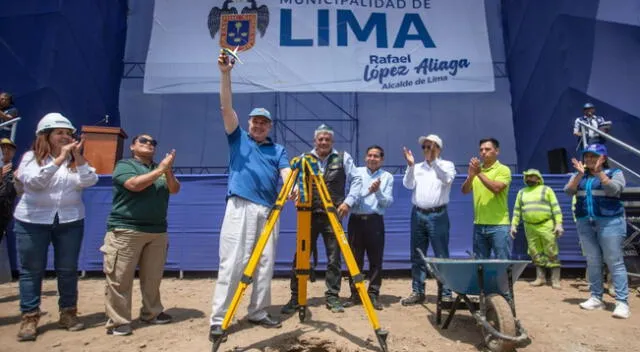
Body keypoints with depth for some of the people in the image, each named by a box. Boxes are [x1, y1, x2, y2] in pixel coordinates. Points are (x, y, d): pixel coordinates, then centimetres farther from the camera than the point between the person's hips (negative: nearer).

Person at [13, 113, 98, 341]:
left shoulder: (75, 160, 6)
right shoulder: (31, 157, -1)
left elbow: (89, 181, -9)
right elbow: (34, 181, -19)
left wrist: (77, 156, -16)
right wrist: (60, 158, -23)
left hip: (70, 221, 2)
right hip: (32, 221, -2)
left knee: (68, 270, 7)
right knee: (31, 270, 5)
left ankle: (68, 313, 19)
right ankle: (29, 318, 15)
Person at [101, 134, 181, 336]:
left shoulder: (159, 169, 15)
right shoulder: (124, 165, 1)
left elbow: (174, 189, 2)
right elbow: (135, 185, -18)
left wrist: (168, 171, -14)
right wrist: (161, 169, -17)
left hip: (157, 231, 5)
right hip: (126, 230, -5)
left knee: (153, 278, 11)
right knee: (120, 279, -1)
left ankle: (151, 313, 25)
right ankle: (118, 321, 7)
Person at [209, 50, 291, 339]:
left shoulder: (277, 149, 17)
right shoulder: (238, 139, 12)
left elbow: (286, 171, 0)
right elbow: (226, 107, 1)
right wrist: (225, 73, -10)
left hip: (268, 209, 3)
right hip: (240, 206, -3)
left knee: (265, 264, 6)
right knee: (232, 262, -6)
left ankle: (258, 313, 18)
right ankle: (218, 319, 2)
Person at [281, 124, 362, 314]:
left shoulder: (343, 158, 6)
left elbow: (356, 180, 6)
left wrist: (348, 201, -4)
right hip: (308, 214, 1)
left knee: (334, 258, 4)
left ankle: (332, 296, 18)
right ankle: (295, 297, 13)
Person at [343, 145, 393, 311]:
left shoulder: (387, 177, 7)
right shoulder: (357, 172, 7)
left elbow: (388, 202, -1)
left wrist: (378, 191, -17)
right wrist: (368, 191, -18)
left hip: (375, 221, 0)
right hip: (356, 220, 1)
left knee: (376, 260, 2)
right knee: (355, 259, 5)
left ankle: (373, 294, 14)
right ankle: (354, 294, 16)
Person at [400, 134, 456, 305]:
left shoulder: (447, 165, 5)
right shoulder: (417, 167, 13)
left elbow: (447, 179, -17)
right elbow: (408, 184, -3)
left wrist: (434, 161, -26)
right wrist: (410, 165, -16)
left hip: (437, 215, -4)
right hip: (417, 214, 4)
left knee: (442, 256, -1)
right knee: (417, 256, 9)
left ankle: (446, 293, 8)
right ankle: (417, 292, 19)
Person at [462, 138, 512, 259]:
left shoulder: (503, 170, -2)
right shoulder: (476, 169, 12)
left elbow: (496, 188, -19)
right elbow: (465, 190, 2)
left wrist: (479, 173, -19)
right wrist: (471, 175, -15)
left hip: (498, 225, -5)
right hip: (479, 224, 5)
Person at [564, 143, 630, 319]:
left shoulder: (615, 173, 2)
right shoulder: (579, 176, 12)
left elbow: (614, 189, -17)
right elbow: (568, 191, -5)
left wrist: (598, 172, -24)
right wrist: (580, 174, -15)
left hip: (609, 222, -4)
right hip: (585, 223, 4)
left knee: (614, 262, -5)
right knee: (593, 262, 8)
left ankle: (622, 302, -2)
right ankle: (596, 298, 15)